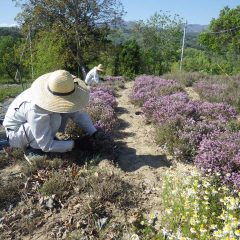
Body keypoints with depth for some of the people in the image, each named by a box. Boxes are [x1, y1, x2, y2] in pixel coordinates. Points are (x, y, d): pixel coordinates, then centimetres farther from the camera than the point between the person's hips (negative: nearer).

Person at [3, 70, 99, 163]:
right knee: (55, 118, -33)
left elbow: (79, 113, -12)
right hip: (15, 131, -7)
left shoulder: (59, 93, -20)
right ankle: (31, 148, -11)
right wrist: (74, 144, -31)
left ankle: (49, 136, 2)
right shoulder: (36, 111, -39)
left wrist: (93, 133, -21)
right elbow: (46, 146, -33)